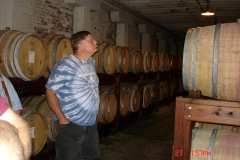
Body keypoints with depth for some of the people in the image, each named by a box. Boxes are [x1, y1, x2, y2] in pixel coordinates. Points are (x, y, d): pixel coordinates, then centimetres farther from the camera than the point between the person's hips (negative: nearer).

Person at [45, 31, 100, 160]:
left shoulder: (92, 62, 5)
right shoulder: (65, 65, -17)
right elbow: (50, 92, -15)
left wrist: (93, 111, 13)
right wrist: (61, 118, -17)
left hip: (91, 122, 8)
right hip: (71, 124, -7)